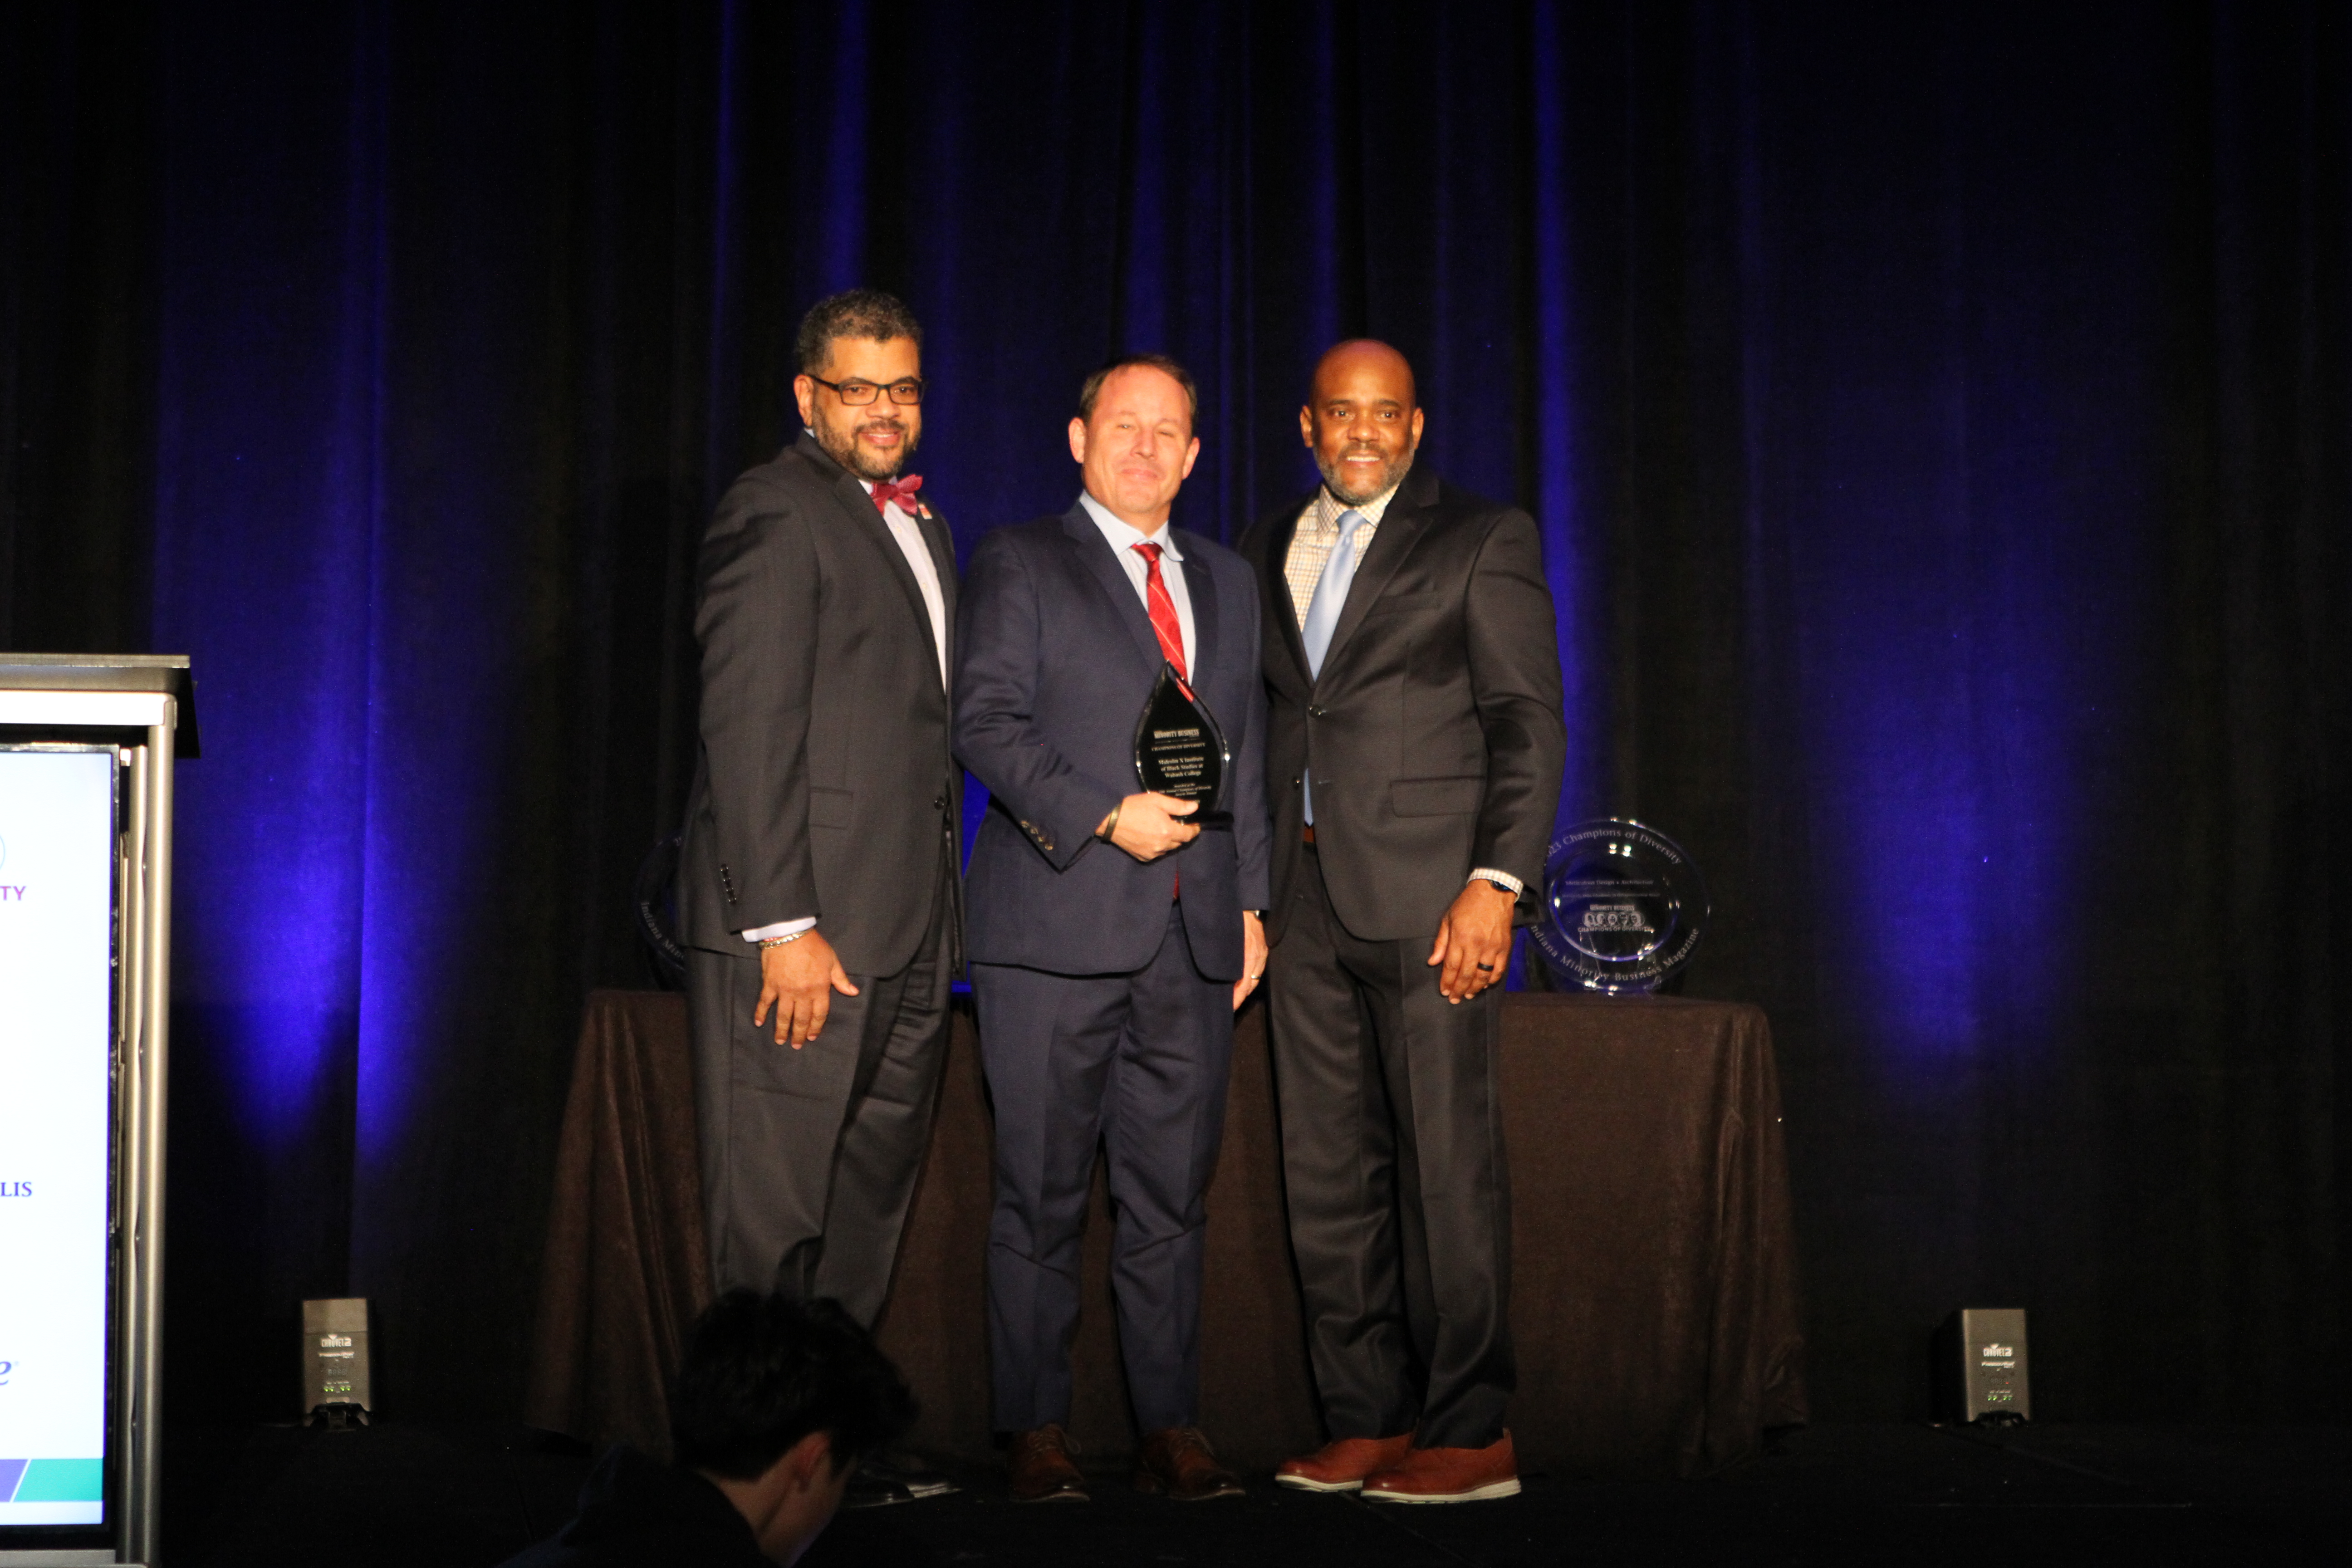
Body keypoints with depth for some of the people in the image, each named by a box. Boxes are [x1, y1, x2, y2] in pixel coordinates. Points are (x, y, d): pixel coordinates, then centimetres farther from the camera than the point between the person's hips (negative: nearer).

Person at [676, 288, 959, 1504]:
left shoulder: (914, 523, 20)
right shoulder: (776, 512, -8)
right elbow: (746, 732, -15)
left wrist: (936, 919, 14)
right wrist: (783, 925, -19)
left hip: (903, 931, 9)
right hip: (800, 930, -9)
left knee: (871, 1198, 12)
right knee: (775, 1210, -2)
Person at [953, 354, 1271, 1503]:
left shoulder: (1227, 581, 21)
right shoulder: (1020, 562, 5)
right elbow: (987, 724, -5)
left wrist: (1250, 897, 14)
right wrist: (1104, 817, -15)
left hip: (1193, 933, 4)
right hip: (1056, 927, -4)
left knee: (1171, 1194, 5)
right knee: (1042, 1195, -1)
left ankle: (1170, 1431, 11)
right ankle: (1038, 1436, 6)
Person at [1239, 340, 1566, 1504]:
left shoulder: (1483, 540, 4)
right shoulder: (1266, 553, 18)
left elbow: (1529, 722, -3)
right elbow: (1256, 720, 18)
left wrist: (1496, 883, -13)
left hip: (1427, 896, -5)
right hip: (1302, 901, 5)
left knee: (1447, 1166, -5)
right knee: (1326, 1175, 5)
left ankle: (1470, 1433, 1)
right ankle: (1366, 1420, 13)